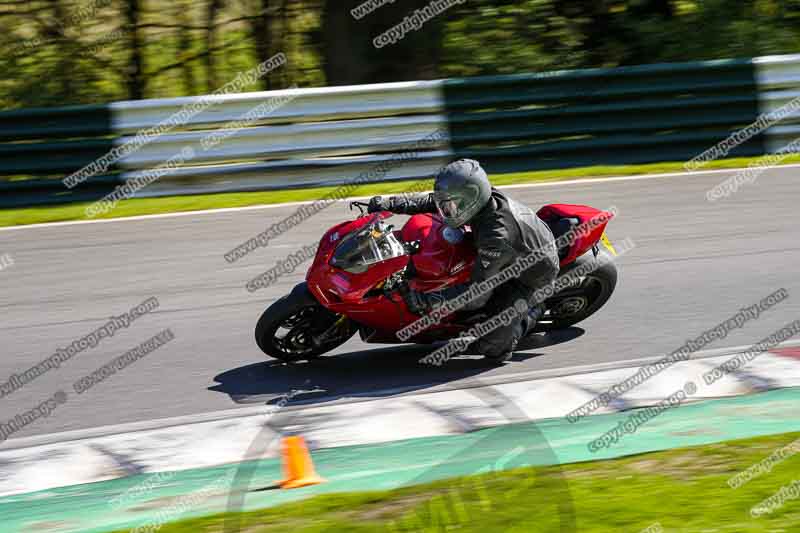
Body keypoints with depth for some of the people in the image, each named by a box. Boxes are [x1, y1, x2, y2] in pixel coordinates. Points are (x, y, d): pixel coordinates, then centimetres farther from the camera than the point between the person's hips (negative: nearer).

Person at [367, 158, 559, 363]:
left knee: (494, 348, -16)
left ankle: (532, 313, 10)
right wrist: (389, 203, -12)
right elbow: (431, 202, -1)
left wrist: (429, 300, -44)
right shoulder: (484, 198, -17)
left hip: (531, 276, -8)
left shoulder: (497, 235, -40)